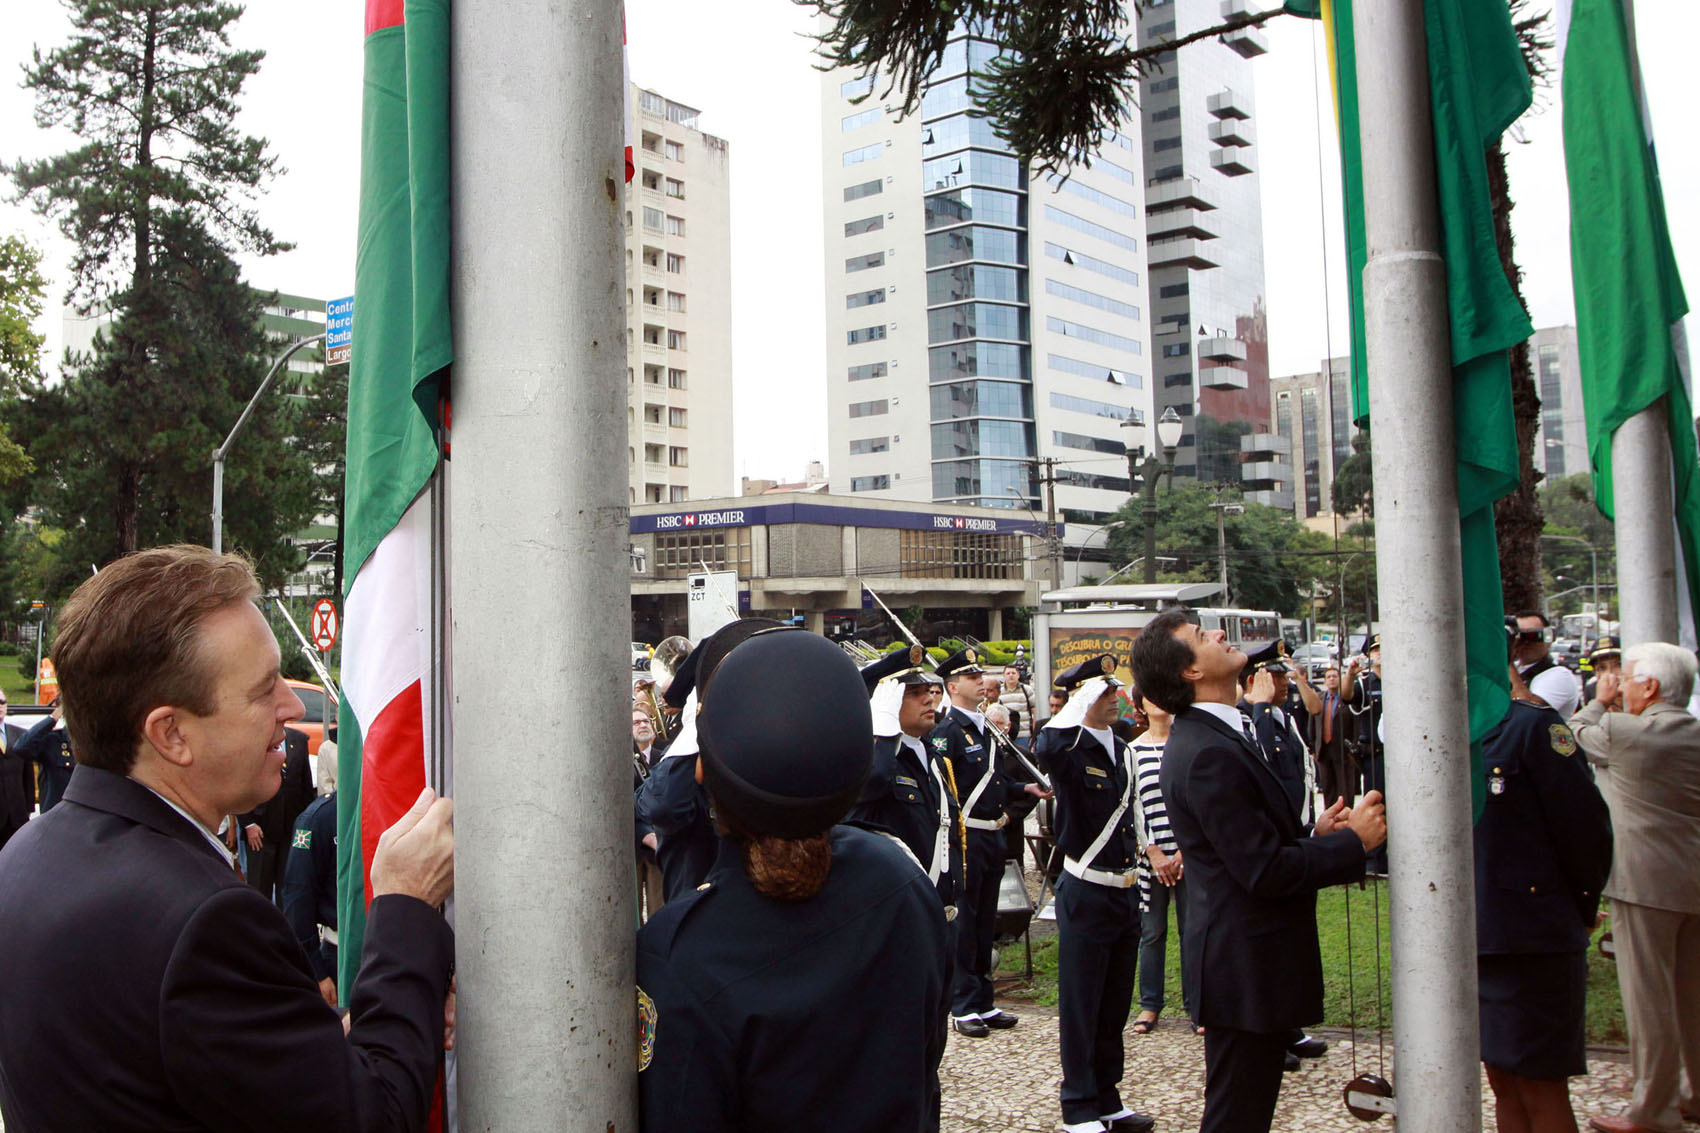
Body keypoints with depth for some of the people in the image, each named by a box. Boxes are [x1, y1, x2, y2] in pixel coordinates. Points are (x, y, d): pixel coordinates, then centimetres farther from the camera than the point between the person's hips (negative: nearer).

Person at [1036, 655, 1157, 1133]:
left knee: (1116, 1003, 15)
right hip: (1086, 893, -7)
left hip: (1125, 890, 7)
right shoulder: (1071, 750, -13)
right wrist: (1085, 696, -32)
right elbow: (1047, 749, -38)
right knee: (1081, 1004, 2)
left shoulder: (1121, 750, 12)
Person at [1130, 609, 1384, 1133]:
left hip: (1249, 963, 10)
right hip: (1246, 970, -10)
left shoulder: (1211, 738, 11)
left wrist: (1316, 835, 3)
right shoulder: (1208, 754, -22)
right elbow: (1265, 872, -24)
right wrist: (1354, 842, -12)